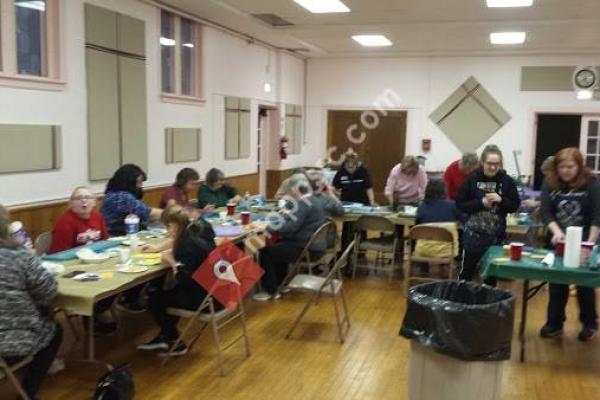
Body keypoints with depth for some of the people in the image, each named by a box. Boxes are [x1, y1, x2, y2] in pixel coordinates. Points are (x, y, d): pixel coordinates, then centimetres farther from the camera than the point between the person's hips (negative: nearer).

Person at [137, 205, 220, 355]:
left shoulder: (189, 243, -24)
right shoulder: (198, 229, 2)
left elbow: (184, 279, -24)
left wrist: (172, 262, -10)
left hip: (204, 299, -9)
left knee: (154, 297, 8)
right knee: (166, 290, 21)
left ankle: (175, 343, 24)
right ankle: (166, 337, 30)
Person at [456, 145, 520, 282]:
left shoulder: (507, 181, -2)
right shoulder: (473, 179, -5)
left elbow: (515, 206, 0)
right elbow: (460, 204, -5)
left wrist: (501, 200, -18)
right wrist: (480, 203, -17)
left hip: (496, 235, 1)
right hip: (473, 232, -1)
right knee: (467, 270, 7)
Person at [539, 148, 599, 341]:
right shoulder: (550, 183, -5)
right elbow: (545, 212, -10)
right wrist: (556, 231, -26)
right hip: (559, 243, 2)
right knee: (557, 284, 9)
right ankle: (554, 324, 21)